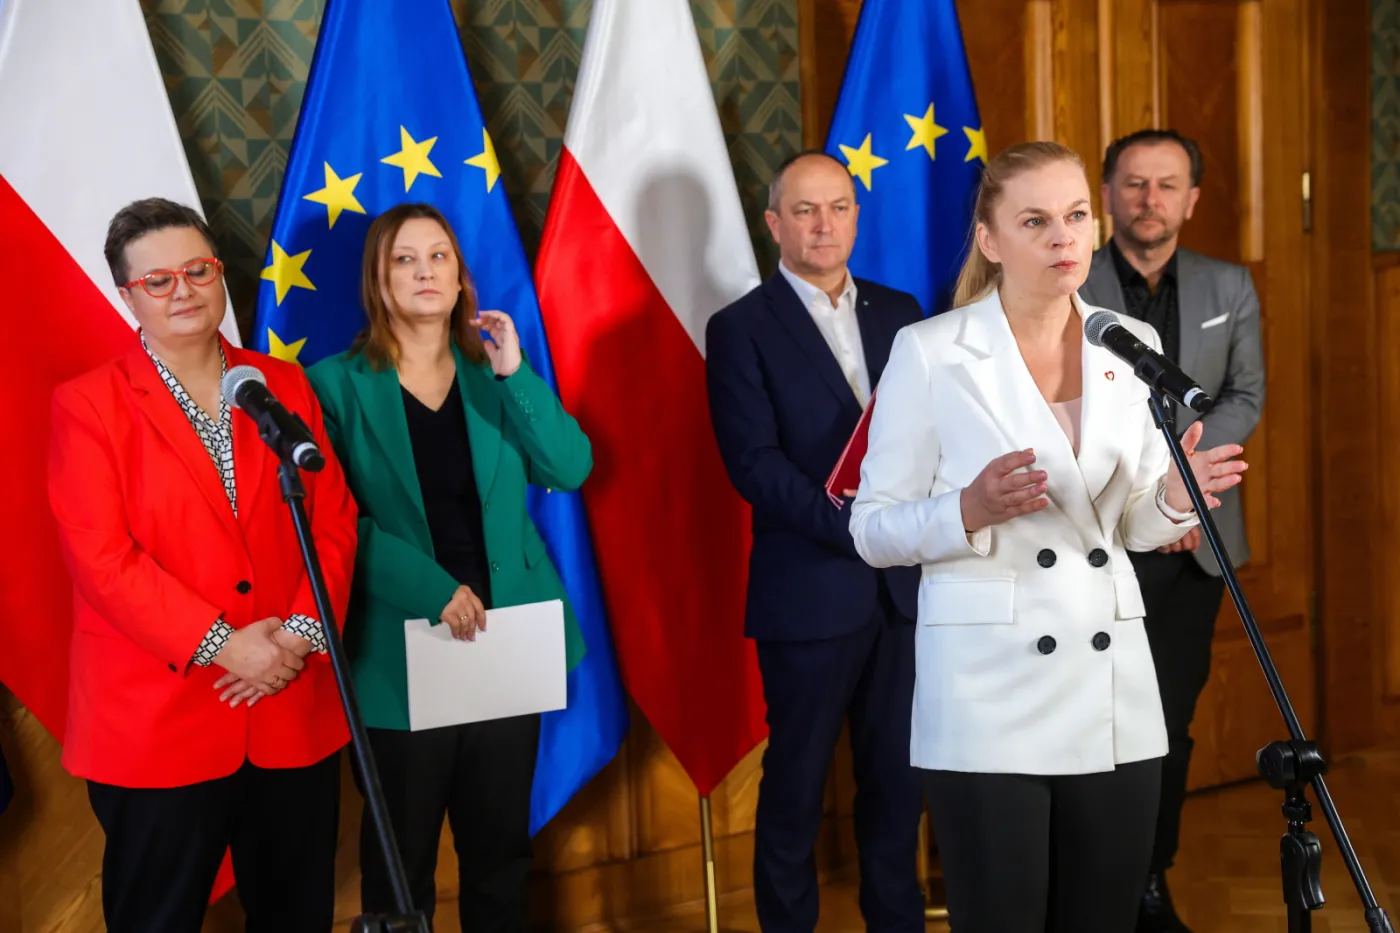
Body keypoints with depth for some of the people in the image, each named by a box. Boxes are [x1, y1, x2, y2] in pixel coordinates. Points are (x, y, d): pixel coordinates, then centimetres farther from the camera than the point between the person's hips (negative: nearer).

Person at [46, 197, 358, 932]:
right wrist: (222, 643, -17)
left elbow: (334, 520, 5)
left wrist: (303, 630, -11)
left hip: (292, 712, 3)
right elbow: (102, 557, -11)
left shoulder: (283, 386, 9)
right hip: (155, 726, -3)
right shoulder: (87, 405, -2)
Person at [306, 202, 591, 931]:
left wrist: (515, 374, -12)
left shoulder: (492, 373, 7)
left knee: (501, 844, 14)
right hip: (402, 652, -3)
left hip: (505, 642, 3)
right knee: (401, 857, 8)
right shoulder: (338, 384, -4)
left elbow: (571, 469, -3)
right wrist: (432, 589, -21)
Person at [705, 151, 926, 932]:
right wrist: (853, 525, -22)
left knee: (899, 773, 13)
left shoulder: (899, 313, 11)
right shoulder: (742, 329, -3)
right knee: (797, 781, 8)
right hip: (810, 591, -4)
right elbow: (755, 464, -12)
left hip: (906, 583, 4)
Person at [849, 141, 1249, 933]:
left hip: (1113, 687, 4)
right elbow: (874, 529, -4)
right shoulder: (929, 351, -6)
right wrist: (971, 513, -23)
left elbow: (1132, 526, 14)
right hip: (989, 697, -4)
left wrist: (1174, 499, -8)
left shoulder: (1133, 346, 7)